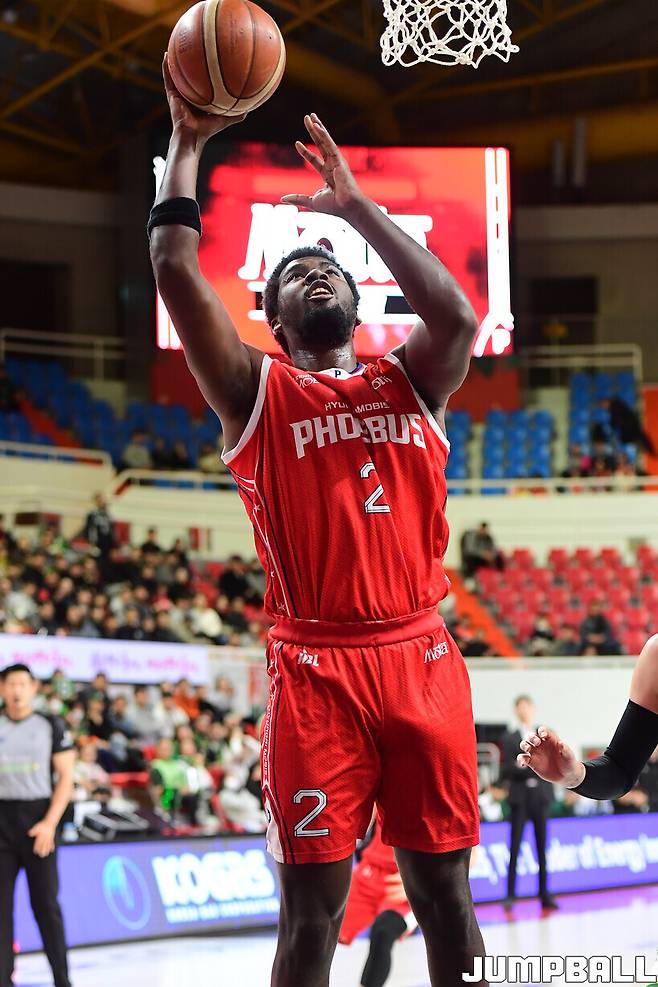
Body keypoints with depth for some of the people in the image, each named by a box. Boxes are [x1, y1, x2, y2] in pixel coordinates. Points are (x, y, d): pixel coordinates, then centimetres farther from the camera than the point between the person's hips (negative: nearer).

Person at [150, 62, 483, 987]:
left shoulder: (410, 382, 14)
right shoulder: (258, 390, 8)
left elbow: (456, 315, -7)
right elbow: (176, 273, -3)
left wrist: (355, 204, -2)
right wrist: (188, 144, 0)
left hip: (421, 658, 2)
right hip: (316, 668, -2)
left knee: (444, 892, 6)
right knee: (312, 908, -1)